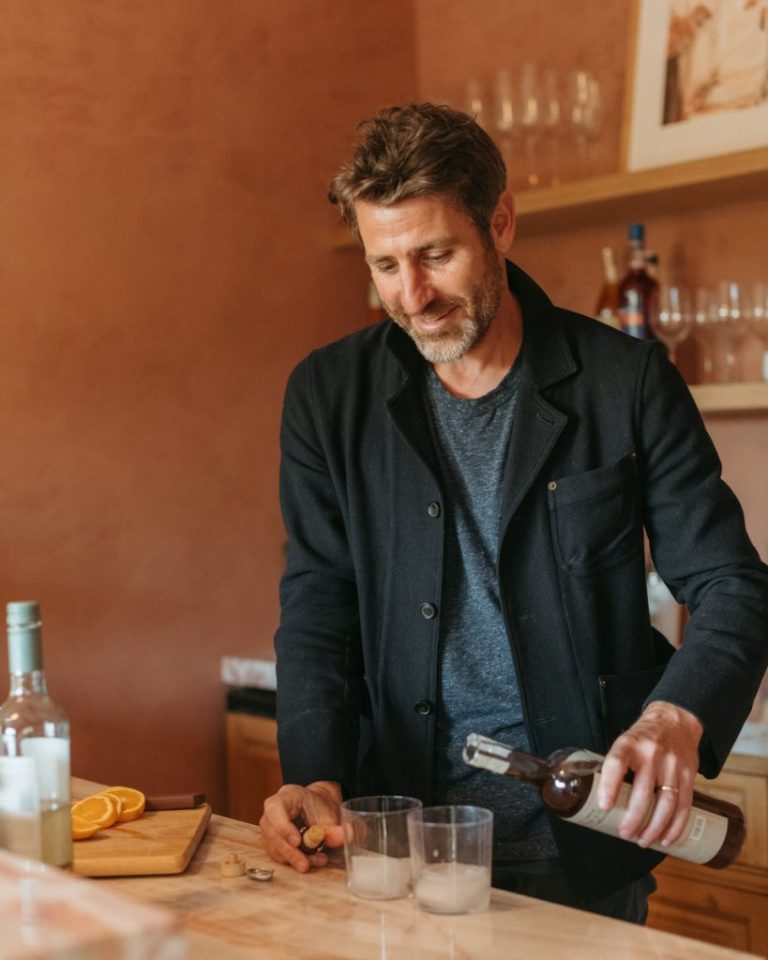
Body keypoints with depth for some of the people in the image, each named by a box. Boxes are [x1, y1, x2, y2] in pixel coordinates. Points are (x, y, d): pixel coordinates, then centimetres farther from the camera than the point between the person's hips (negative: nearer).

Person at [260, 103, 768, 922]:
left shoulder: (626, 382, -5)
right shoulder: (328, 395, 1)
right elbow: (318, 606, -1)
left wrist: (678, 718, -24)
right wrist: (314, 775, -17)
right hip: (400, 820, 2)